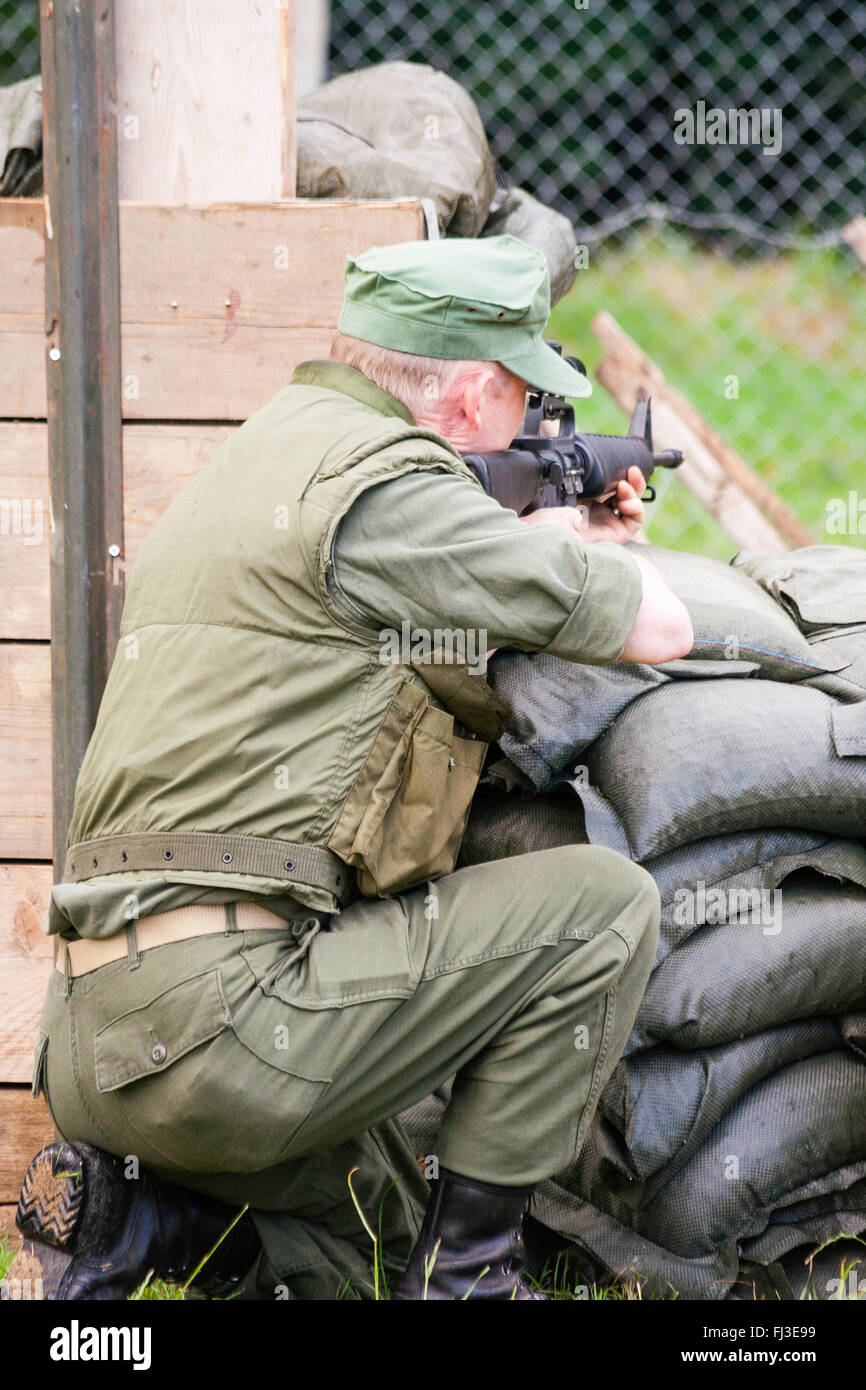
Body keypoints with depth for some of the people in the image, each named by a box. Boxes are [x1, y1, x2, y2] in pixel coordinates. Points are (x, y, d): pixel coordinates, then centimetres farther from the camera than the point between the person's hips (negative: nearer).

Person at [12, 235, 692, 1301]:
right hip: (218, 1008, -10)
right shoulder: (385, 483, -9)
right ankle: (465, 1274, 2)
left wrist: (558, 537, 34)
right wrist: (590, 551, 18)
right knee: (602, 905, -1)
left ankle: (117, 1212, 8)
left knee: (374, 1219, 29)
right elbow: (658, 629, -3)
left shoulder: (268, 446, 20)